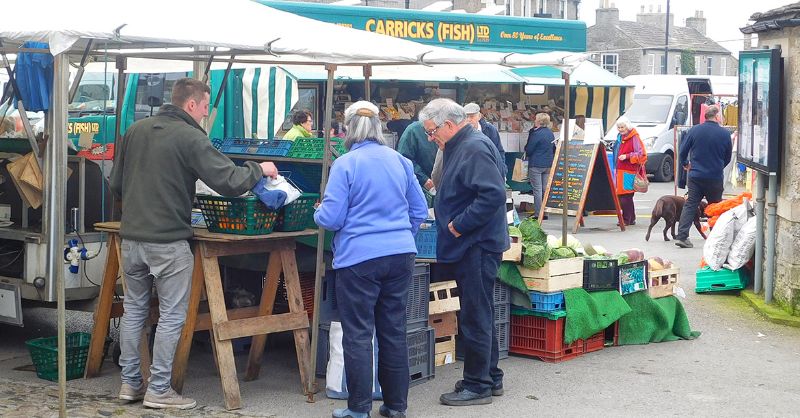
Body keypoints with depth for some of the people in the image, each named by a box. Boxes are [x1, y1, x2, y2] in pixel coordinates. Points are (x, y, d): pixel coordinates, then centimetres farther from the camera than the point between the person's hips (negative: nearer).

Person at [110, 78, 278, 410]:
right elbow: (229, 182, -17)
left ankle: (130, 382, 21)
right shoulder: (190, 137, -12)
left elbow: (116, 184, 15)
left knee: (134, 309, 15)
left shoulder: (136, 130, 9)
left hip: (132, 237, 7)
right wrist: (259, 169, 1)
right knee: (171, 316, 2)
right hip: (168, 242, -7)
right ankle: (158, 390, 5)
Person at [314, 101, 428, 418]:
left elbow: (331, 218, -10)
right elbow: (420, 211, 13)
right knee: (394, 331, 13)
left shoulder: (345, 164, -10)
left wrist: (318, 212, 11)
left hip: (359, 258, -5)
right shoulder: (399, 161, 6)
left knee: (358, 334, 3)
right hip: (401, 254, 5)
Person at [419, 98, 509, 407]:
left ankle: (477, 386, 5)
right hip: (471, 246, 11)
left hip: (477, 246, -11)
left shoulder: (474, 149, -19)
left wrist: (458, 225, -22)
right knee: (480, 314, 17)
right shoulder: (461, 147, 14)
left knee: (475, 317, -3)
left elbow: (493, 194, -28)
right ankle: (490, 378, 27)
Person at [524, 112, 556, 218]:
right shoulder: (550, 133, 8)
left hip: (536, 165, -7)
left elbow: (528, 150, -11)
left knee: (537, 190, -4)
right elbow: (554, 148, 16)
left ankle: (538, 213, -4)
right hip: (549, 164, 7)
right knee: (545, 189, 11)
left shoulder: (536, 134, -16)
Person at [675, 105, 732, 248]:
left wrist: (685, 164, 20)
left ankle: (682, 236, -6)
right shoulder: (725, 134, -5)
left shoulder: (694, 131, -3)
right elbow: (728, 157, 6)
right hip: (716, 178, -1)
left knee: (690, 205, 3)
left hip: (695, 176, 1)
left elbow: (683, 150, 0)